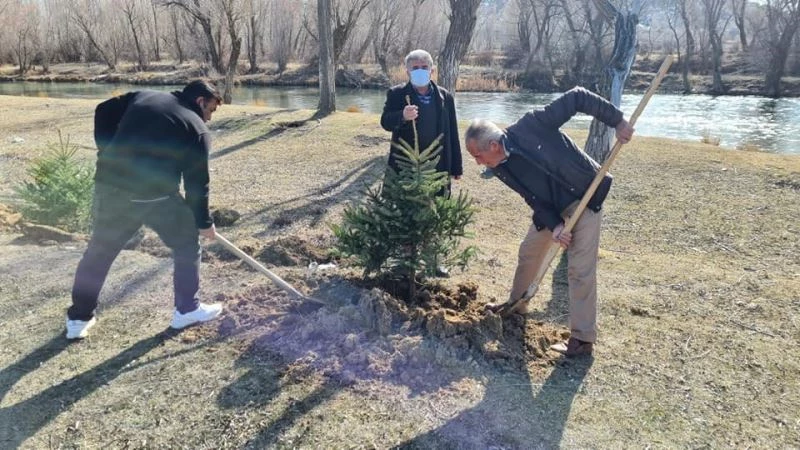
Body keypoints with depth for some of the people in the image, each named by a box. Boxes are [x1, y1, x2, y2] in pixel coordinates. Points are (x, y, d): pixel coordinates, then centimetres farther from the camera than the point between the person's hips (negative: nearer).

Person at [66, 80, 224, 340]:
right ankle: (187, 309, 22)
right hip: (156, 195, -5)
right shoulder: (197, 129, 5)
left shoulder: (143, 97, 19)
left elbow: (104, 111, 14)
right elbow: (197, 182, 3)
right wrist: (204, 222, 12)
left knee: (99, 251, 19)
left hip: (111, 185, 5)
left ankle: (79, 318, 30)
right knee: (187, 243, 16)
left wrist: (108, 154, 17)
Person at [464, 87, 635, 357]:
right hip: (551, 207, 7)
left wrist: (617, 120, -23)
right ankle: (516, 305, 39)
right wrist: (554, 226, -20)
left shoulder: (531, 126, -26)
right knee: (528, 253, 15)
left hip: (586, 198, -6)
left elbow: (578, 99, -21)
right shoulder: (501, 170, -8)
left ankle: (583, 338, 2)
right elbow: (533, 199, -6)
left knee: (580, 269, -8)